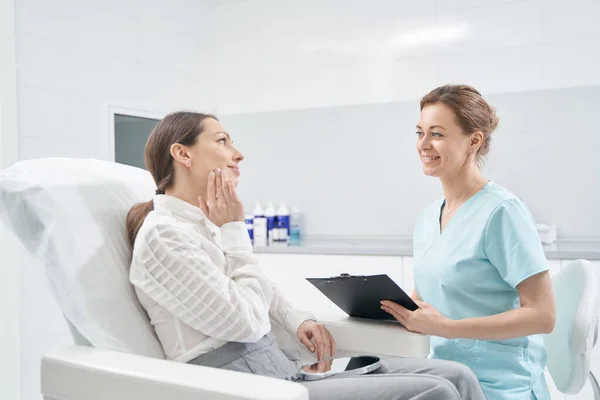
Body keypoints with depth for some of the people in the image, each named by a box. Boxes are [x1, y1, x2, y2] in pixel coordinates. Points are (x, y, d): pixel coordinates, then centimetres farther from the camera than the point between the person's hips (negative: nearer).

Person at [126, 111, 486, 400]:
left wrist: (297, 320, 8)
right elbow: (245, 322, -16)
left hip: (284, 369, 8)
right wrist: (234, 230, -8)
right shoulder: (162, 234, -12)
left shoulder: (206, 223, 15)